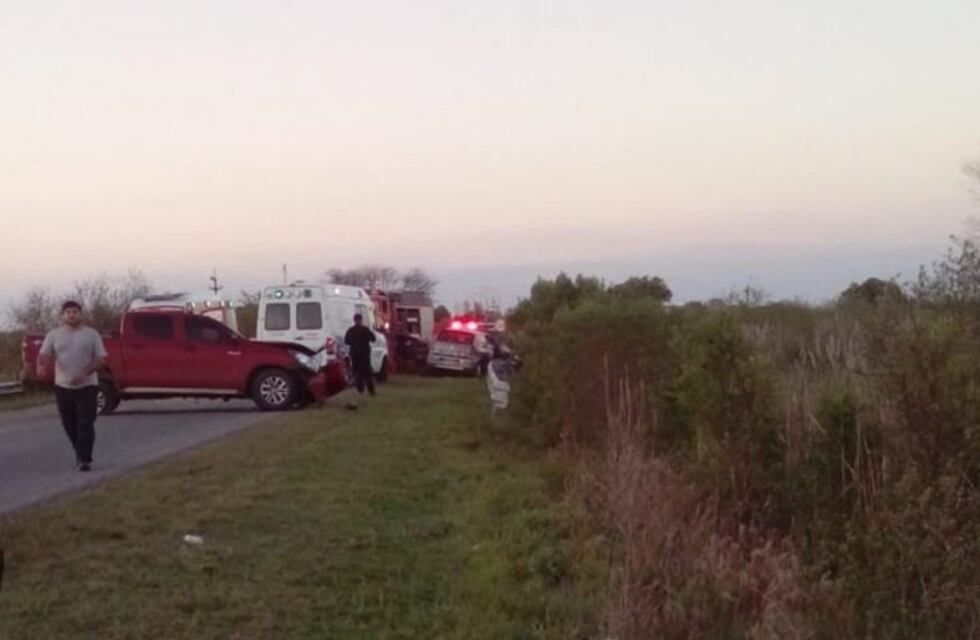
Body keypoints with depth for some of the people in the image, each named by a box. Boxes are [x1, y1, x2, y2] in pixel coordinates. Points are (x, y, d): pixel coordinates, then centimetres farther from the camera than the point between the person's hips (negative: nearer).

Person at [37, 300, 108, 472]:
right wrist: (41, 366, -30)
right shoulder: (54, 335, 6)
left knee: (85, 424, -8)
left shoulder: (92, 334, 1)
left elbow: (101, 359, -3)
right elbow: (44, 354, -5)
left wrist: (84, 374, -18)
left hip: (87, 386, -2)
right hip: (63, 386, 2)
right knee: (69, 424, 10)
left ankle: (84, 459, -6)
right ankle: (80, 452, 31)